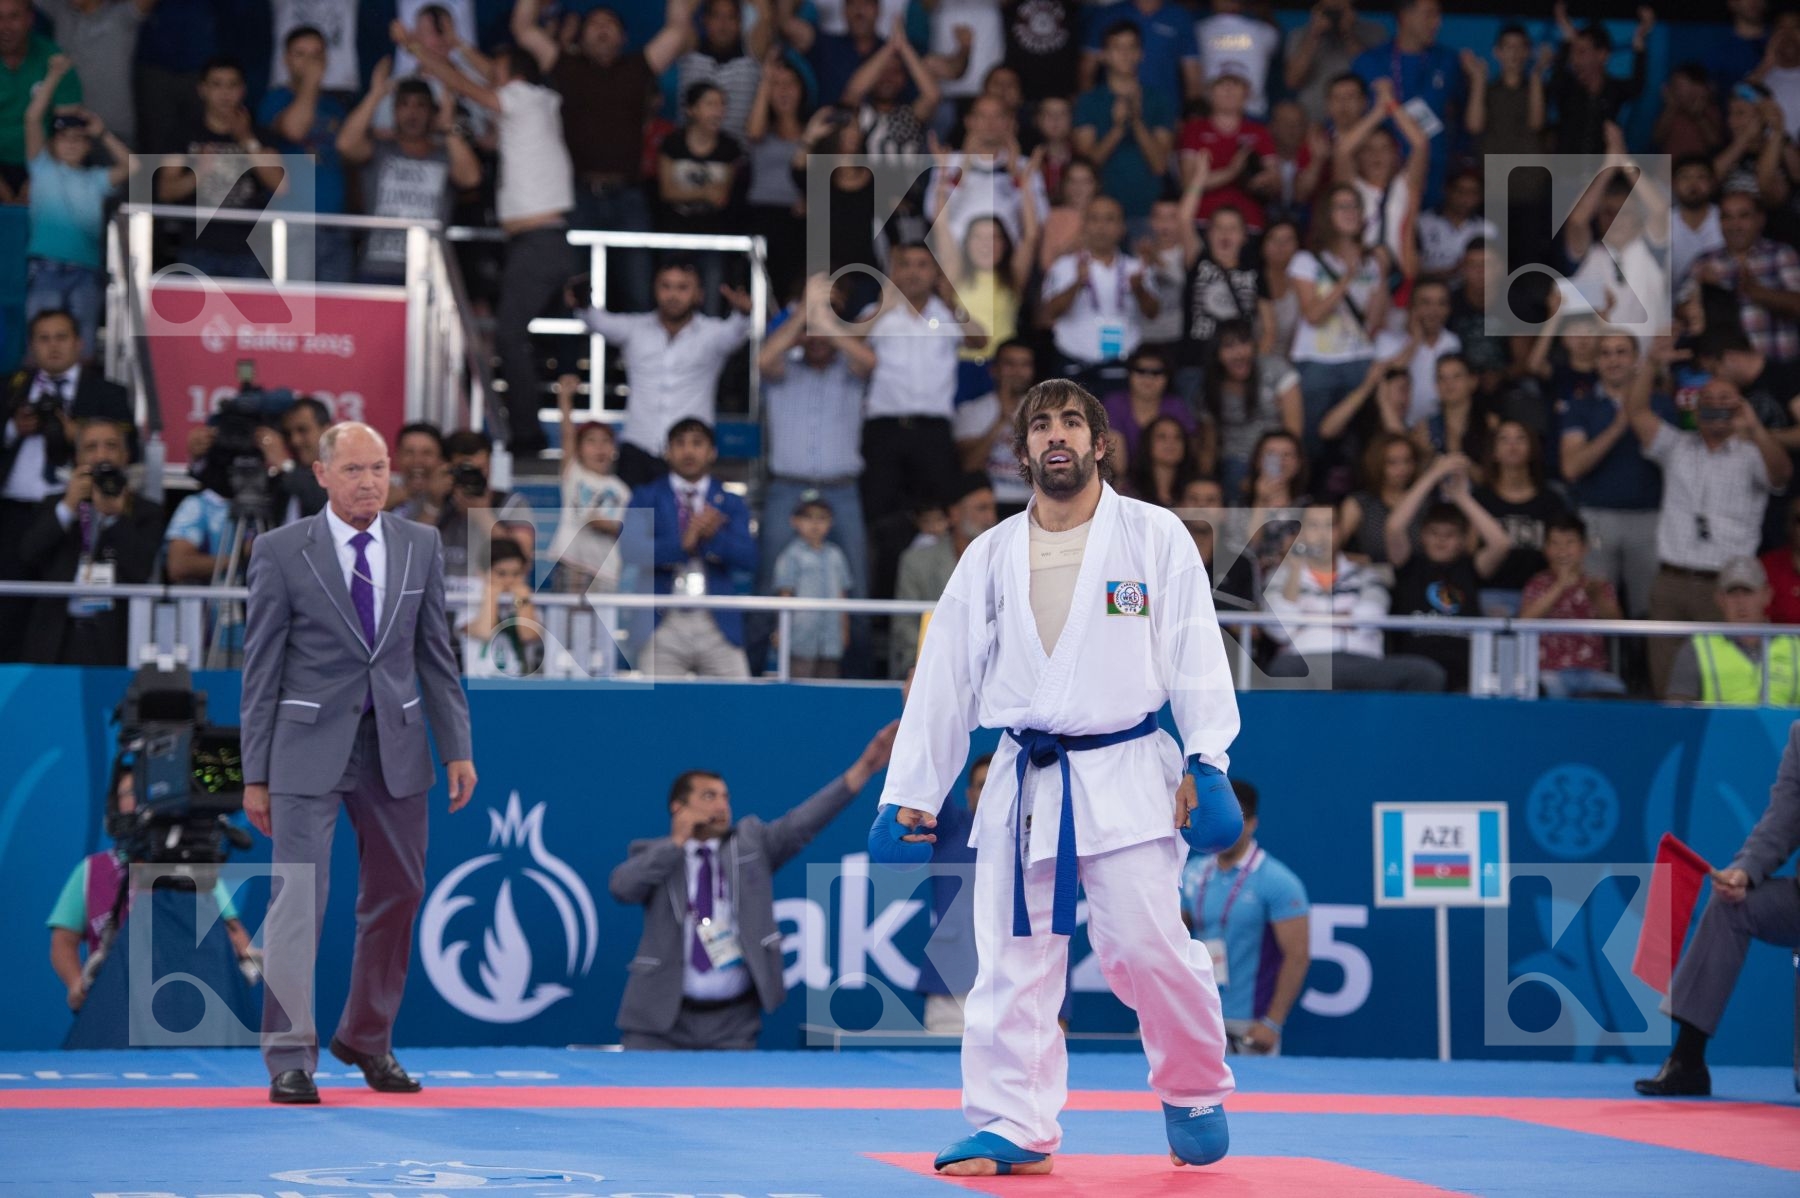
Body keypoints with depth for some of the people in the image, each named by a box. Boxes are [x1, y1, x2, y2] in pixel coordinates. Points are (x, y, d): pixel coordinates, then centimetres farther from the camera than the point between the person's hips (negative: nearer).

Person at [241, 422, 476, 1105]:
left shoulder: (420, 546, 7)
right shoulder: (281, 551, -3)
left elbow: (436, 655, 10)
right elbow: (261, 668, -2)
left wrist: (457, 748, 4)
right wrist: (256, 774, -5)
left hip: (395, 745, 4)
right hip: (310, 746, -4)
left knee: (396, 897, 11)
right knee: (299, 899, -9)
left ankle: (367, 1040, 27)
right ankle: (290, 1059, -5)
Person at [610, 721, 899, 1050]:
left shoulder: (750, 842, 10)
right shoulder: (652, 856, 6)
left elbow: (800, 824, -4)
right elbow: (621, 887, -13)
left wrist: (862, 769, -16)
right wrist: (677, 842, -8)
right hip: (660, 1018, -1)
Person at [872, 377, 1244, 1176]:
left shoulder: (1156, 538, 2)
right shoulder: (989, 559, 10)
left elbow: (1196, 656, -2)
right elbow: (944, 682, 12)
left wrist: (1207, 762, -14)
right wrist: (909, 797, 9)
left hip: (1124, 778, -3)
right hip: (1024, 783, 3)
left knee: (1148, 947, -9)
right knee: (1013, 959, 0)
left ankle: (1195, 1095, 15)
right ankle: (1012, 1129, 7)